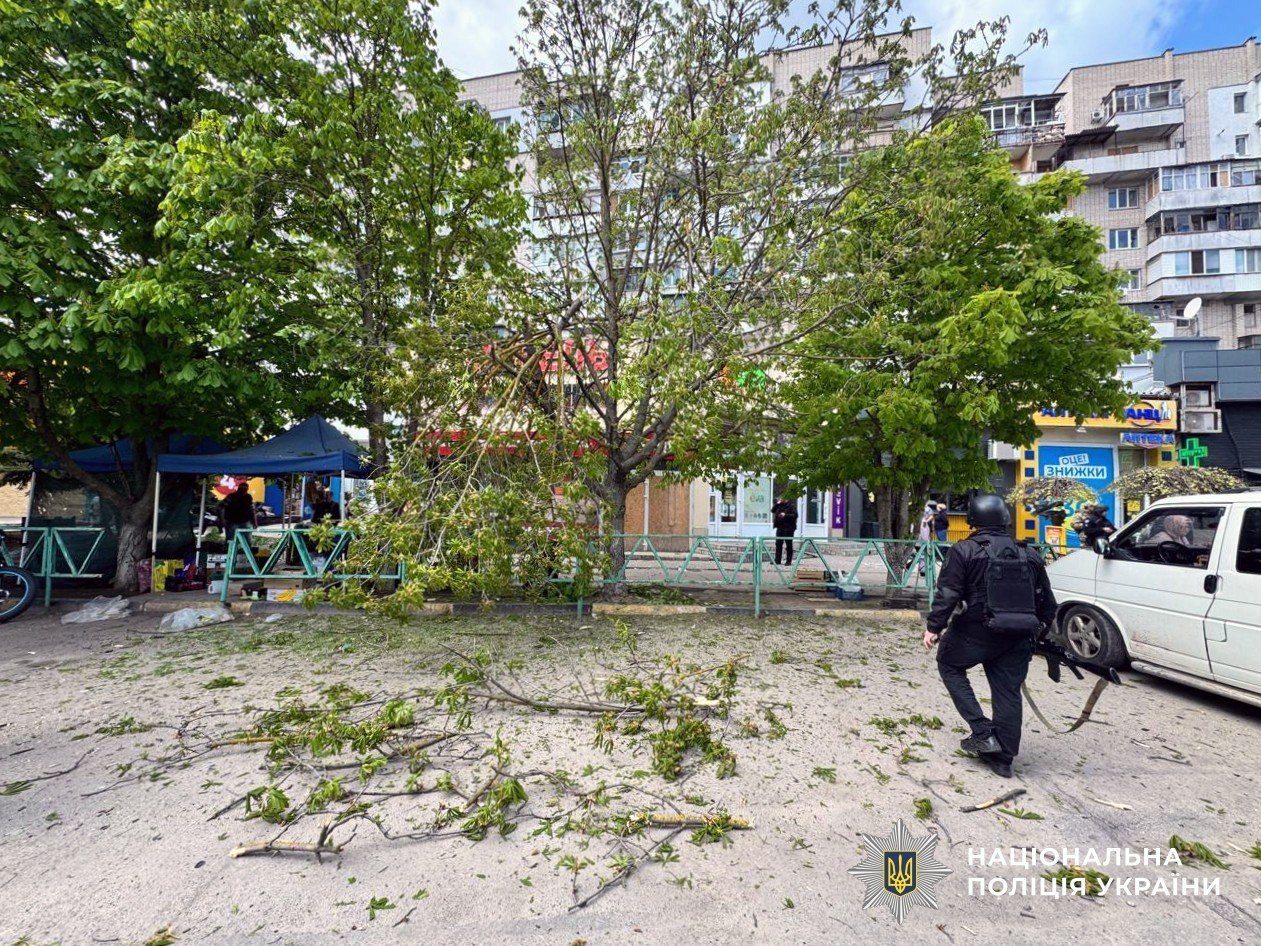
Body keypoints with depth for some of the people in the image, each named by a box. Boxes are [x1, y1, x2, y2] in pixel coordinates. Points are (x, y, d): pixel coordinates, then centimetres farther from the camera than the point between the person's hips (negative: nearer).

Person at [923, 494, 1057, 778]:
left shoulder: (964, 551, -7)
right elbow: (1047, 602, 14)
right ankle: (1002, 758, 19)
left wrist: (934, 627, -8)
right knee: (1008, 691, 12)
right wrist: (1039, 631, 27)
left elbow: (947, 594, -13)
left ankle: (983, 733, 8)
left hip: (978, 631, -5)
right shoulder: (1029, 555, 10)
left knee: (949, 665, 17)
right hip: (1019, 637, 5)